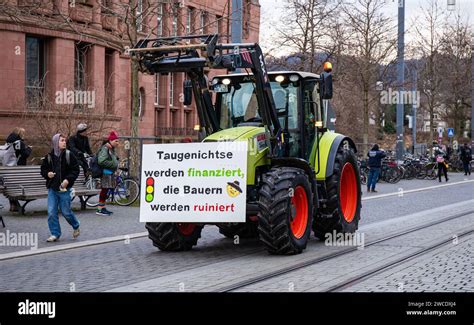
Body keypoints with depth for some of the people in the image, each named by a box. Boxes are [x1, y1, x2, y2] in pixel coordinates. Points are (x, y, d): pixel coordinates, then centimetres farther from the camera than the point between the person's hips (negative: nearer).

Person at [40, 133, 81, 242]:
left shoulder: (69, 155, -4)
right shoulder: (49, 156, 3)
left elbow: (76, 170, -3)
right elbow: (43, 169, 14)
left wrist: (68, 180, -16)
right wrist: (47, 174, -7)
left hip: (64, 188, -3)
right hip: (52, 188, 3)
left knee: (66, 212, 3)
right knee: (51, 212, -1)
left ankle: (76, 226, 30)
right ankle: (55, 234, 10)